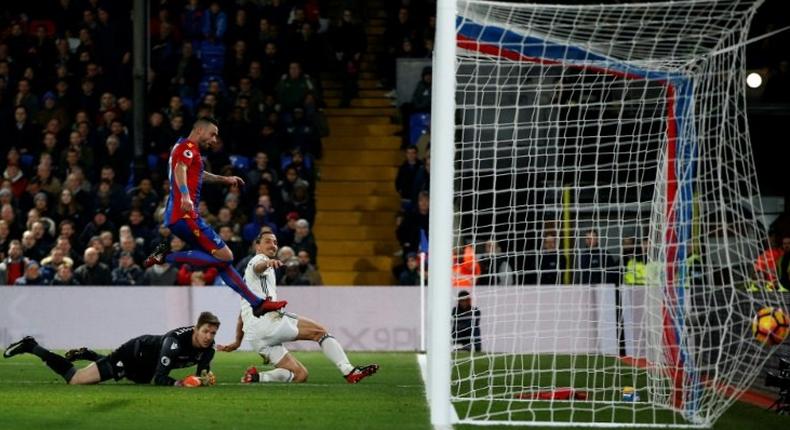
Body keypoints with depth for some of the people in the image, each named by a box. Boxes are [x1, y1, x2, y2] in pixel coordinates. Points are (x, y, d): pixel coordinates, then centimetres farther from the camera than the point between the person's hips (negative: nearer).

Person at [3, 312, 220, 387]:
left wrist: (206, 377, -28)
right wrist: (179, 383, -55)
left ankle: (85, 354, 51)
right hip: (134, 354, -8)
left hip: (144, 369, 8)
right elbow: (159, 379, -40)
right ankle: (31, 346, 8)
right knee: (74, 379, -7)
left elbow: (202, 373, -5)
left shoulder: (208, 348, -16)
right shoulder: (176, 341, -38)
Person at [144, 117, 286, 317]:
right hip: (185, 215, -10)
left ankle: (257, 303, 9)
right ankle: (167, 256, -16)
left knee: (222, 259, 10)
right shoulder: (188, 146, -5)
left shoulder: (186, 148, 25)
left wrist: (224, 179, 55)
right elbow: (180, 169, -26)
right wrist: (185, 196, -42)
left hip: (175, 216, 10)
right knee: (224, 255, -16)